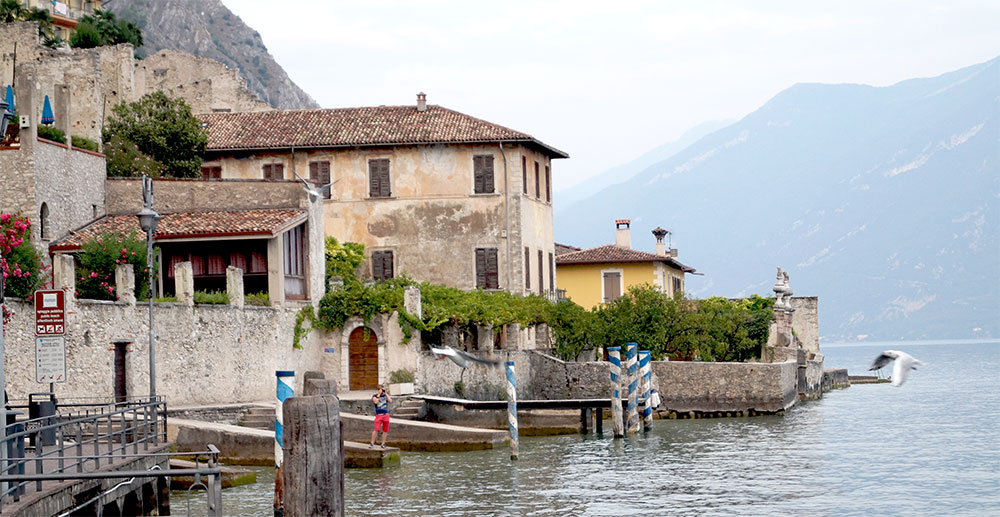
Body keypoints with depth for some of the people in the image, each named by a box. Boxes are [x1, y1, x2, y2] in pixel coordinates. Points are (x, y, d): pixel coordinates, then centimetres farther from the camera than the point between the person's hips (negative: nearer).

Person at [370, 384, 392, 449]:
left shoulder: (385, 395, 12)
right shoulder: (374, 396, 5)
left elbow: (390, 401, -2)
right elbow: (375, 402, -14)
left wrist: (386, 393, -2)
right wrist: (378, 394, -7)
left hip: (386, 414, 3)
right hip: (379, 415, -3)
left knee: (385, 430, 4)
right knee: (376, 429, -12)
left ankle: (383, 443, 12)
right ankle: (372, 443, -7)